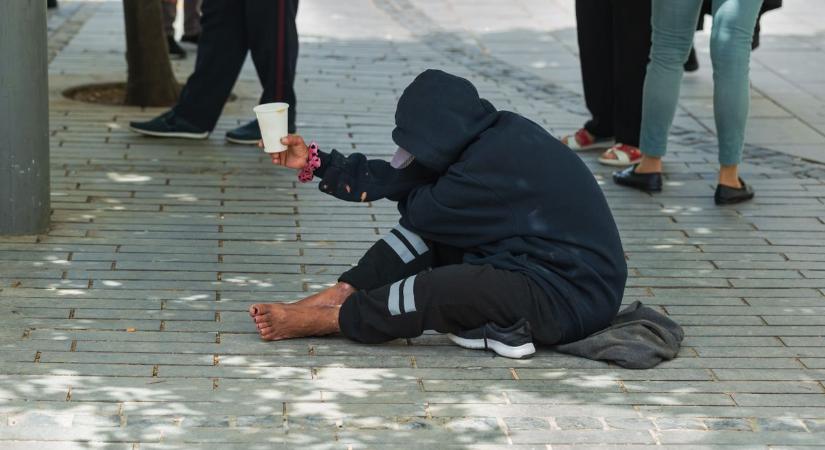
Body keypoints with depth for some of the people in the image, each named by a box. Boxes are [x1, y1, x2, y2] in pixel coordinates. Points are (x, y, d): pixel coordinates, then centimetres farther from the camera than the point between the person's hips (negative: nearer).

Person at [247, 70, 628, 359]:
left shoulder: (496, 162, -24)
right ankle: (341, 296, 0)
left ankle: (322, 319, -7)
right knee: (430, 226, 3)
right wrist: (315, 163, 9)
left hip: (574, 297, -10)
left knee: (435, 290, -25)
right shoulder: (493, 135, 3)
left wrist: (409, 195, 10)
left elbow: (421, 210, -13)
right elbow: (402, 176, 7)